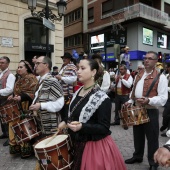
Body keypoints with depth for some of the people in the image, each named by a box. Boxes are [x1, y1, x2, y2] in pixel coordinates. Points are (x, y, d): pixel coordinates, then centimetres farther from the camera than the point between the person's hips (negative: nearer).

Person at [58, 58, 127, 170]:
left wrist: (82, 127, -32)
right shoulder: (78, 92, 2)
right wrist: (65, 122, 9)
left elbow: (104, 128, -22)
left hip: (96, 146, -7)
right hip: (78, 143, 8)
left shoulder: (102, 98, -22)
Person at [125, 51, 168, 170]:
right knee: (138, 135, 20)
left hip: (151, 112, -6)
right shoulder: (139, 75, 10)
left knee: (152, 138, 7)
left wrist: (149, 100, -31)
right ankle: (137, 156, 40)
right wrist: (130, 101, 5)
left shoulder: (160, 77, -12)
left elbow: (163, 98, -17)